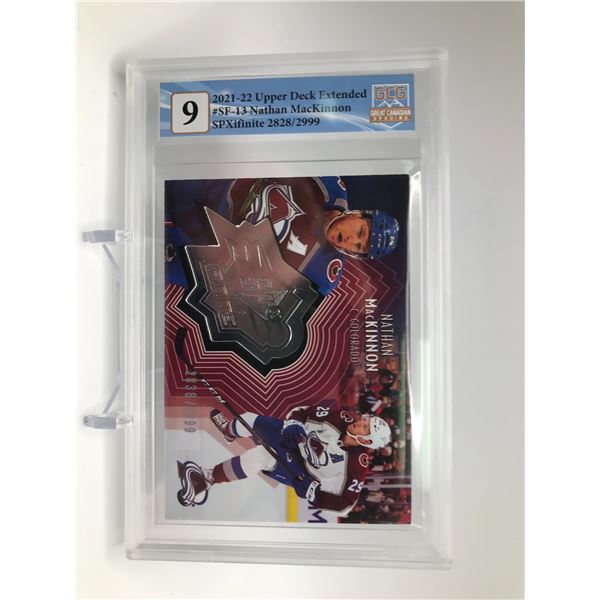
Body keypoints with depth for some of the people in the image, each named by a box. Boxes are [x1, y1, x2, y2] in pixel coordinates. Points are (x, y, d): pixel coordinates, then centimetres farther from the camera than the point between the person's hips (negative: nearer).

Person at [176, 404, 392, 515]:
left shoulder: (358, 465, -29)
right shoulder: (342, 418, -19)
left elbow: (345, 503, -24)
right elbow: (302, 412, -9)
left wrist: (313, 493, -27)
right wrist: (292, 424, -25)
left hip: (300, 474, -5)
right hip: (295, 440, 5)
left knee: (259, 456, -30)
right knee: (250, 419, 4)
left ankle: (206, 480, -11)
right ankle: (228, 429, 44)